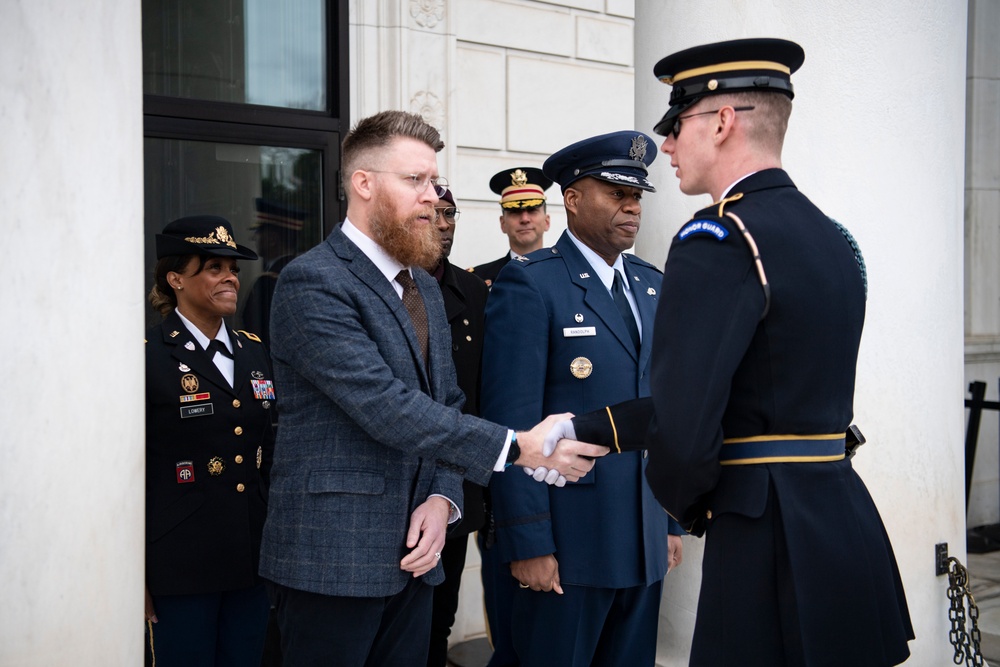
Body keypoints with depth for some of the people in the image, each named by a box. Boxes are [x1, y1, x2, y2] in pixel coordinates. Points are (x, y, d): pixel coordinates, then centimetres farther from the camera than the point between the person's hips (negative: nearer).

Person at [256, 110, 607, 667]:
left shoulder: (425, 288, 15)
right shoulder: (312, 282, -13)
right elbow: (386, 407, -22)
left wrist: (442, 498, -3)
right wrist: (517, 447, -23)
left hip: (411, 556, 7)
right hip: (332, 559, -7)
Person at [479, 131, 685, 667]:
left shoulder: (652, 286, 12)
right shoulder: (529, 284, -9)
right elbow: (512, 422, -13)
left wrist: (674, 520, 12)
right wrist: (528, 543, -16)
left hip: (645, 539, 6)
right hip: (566, 539, -6)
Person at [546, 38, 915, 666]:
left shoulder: (719, 241, -16)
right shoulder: (834, 238, 11)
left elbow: (685, 424, -22)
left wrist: (690, 507, 0)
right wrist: (586, 429, 15)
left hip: (769, 542, -9)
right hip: (846, 519, 9)